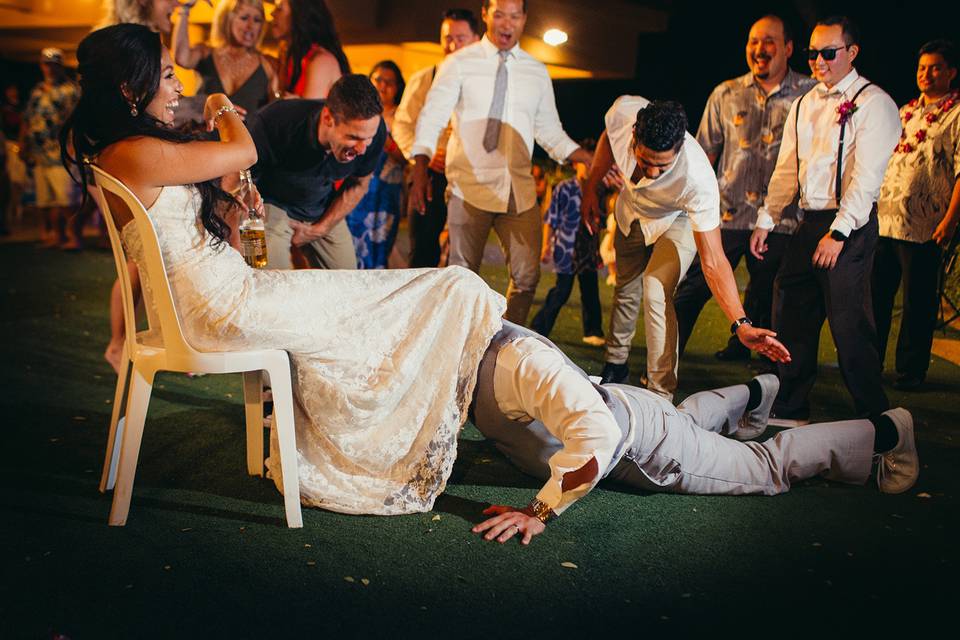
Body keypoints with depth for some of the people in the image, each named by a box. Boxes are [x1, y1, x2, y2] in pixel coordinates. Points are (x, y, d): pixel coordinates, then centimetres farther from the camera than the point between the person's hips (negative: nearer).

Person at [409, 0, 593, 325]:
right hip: (471, 186, -3)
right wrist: (420, 171, -20)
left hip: (520, 190, 3)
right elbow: (431, 118, -5)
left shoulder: (537, 72, 11)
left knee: (527, 276, 1)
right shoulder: (460, 64, 0)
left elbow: (550, 131, 15)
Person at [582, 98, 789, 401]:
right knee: (625, 290, 16)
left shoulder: (697, 178, -45)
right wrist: (591, 188, 2)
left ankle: (661, 395, -9)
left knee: (655, 292, -23)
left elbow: (713, 262, -43)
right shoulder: (623, 112, -36)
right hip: (632, 213, 4)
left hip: (678, 221, -4)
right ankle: (616, 364, 43)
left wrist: (741, 324, -51)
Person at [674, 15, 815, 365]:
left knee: (766, 298, 13)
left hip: (780, 219, 0)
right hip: (725, 214, 1)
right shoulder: (726, 94, 8)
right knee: (690, 290, -3)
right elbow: (705, 153, 12)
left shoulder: (812, 95, 2)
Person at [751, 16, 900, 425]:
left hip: (850, 226, -7)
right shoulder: (805, 104, 15)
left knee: (849, 323, -5)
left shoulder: (873, 103, -7)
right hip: (808, 222, 7)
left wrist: (838, 233, -21)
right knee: (791, 314, 9)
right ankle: (791, 410, 22)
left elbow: (866, 177, -15)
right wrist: (766, 220, 11)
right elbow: (787, 169, 18)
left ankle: (874, 419, 9)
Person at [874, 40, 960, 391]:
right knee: (875, 296, 11)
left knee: (918, 303, 1)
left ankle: (910, 371, 11)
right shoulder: (905, 112, 18)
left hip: (924, 227, -6)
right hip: (883, 221, 6)